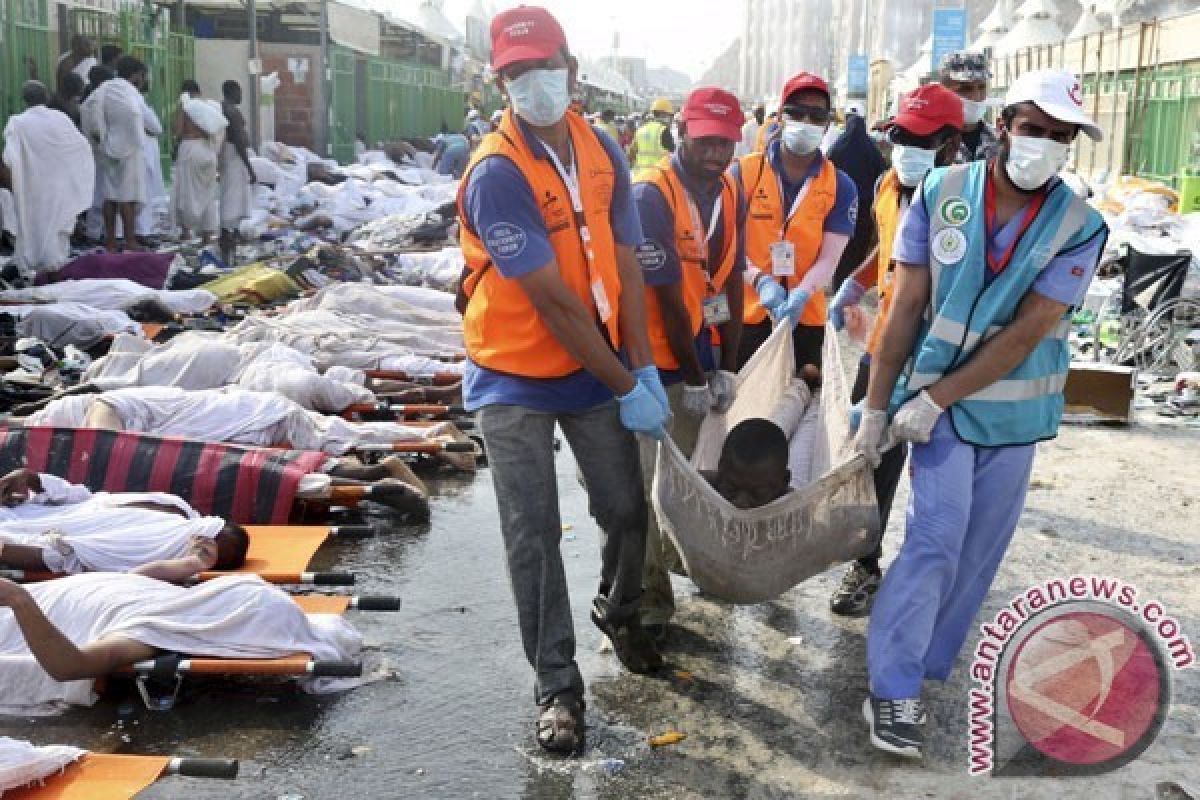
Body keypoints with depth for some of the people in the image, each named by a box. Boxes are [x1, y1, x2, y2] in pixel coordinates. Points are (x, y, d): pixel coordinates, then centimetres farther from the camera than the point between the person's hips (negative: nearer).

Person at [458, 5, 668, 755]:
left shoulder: (602, 151, 0)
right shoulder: (496, 173, -21)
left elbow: (625, 266, -1)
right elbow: (553, 300, -22)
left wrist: (645, 369, -9)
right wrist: (625, 386, -18)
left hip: (595, 369, 5)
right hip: (515, 380, -5)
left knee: (627, 509, 12)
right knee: (534, 535, 1)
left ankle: (619, 610, 43)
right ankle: (558, 685, 16)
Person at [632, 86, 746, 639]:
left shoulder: (730, 196, 4)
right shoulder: (652, 195, -21)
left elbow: (730, 284, 5)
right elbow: (668, 298, -19)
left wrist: (726, 368, 2)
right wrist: (694, 379, -13)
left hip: (695, 347, 7)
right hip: (649, 357, -7)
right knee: (648, 482, -4)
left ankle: (670, 563, 36)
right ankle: (646, 600, 8)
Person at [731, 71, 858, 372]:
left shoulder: (840, 186, 1)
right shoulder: (743, 172, -2)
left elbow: (829, 258, -6)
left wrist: (800, 295, -25)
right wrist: (760, 281, -24)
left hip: (806, 318, 1)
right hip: (746, 316, -1)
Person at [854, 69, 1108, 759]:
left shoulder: (1081, 227, -9)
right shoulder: (942, 194, -8)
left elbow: (1027, 333, -15)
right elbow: (907, 305, -7)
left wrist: (935, 399, -19)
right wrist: (877, 402, -7)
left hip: (1016, 408, 2)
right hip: (936, 396, -2)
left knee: (980, 548, 10)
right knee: (938, 537, -10)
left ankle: (928, 664, 29)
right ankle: (893, 690, 0)